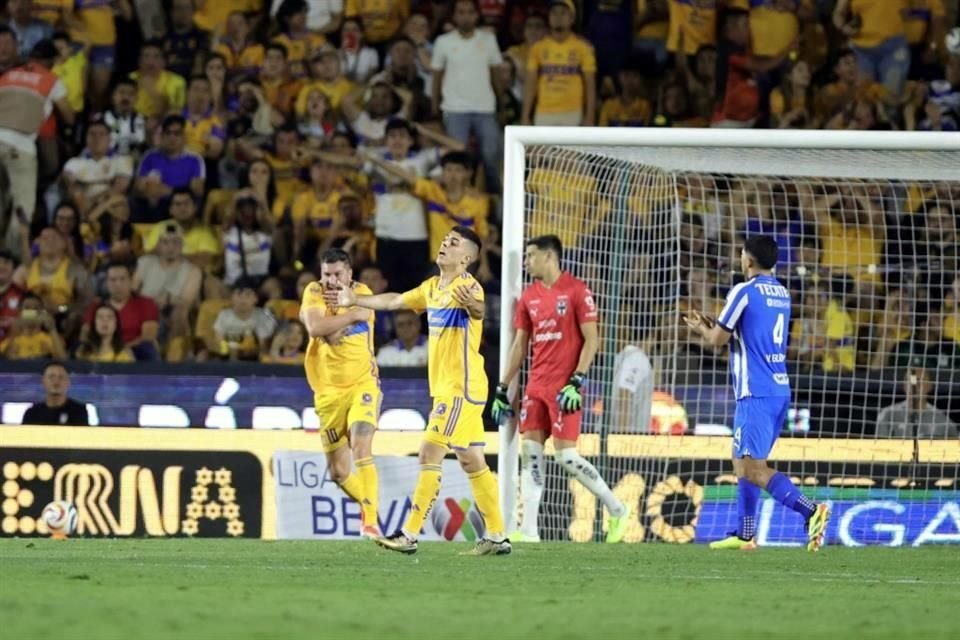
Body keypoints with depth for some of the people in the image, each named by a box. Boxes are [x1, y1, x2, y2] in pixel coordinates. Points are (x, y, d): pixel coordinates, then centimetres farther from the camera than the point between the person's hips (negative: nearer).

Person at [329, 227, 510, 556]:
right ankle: (496, 536, 12)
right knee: (471, 461, 9)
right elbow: (394, 301, 29)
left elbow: (478, 308, -36)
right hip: (446, 388, 9)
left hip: (461, 387, -9)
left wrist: (472, 304, -60)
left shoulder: (466, 286, -14)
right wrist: (354, 300, 37)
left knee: (430, 454, -10)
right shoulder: (432, 287, 13)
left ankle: (409, 535, -9)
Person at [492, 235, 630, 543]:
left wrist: (577, 381, -18)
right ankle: (528, 530, -2)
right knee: (530, 453, -1)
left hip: (564, 388, -7)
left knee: (566, 455, -10)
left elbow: (591, 340, -9)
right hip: (536, 387, 7)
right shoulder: (529, 296, 13)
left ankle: (617, 510, 6)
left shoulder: (577, 291, -6)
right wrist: (502, 389, 13)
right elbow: (519, 345, 17)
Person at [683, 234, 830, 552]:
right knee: (743, 462, 17)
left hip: (756, 393, -9)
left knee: (751, 468, -12)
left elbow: (718, 339, -5)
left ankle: (810, 510, -27)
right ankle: (745, 534, 18)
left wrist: (703, 328, 17)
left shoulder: (744, 292, -10)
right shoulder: (782, 294, 14)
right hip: (780, 390, 9)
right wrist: (713, 325, 27)